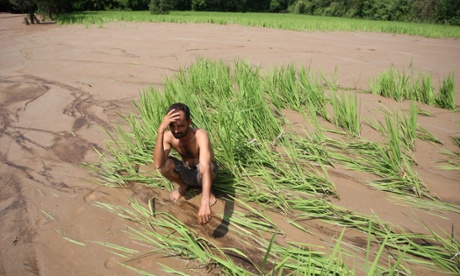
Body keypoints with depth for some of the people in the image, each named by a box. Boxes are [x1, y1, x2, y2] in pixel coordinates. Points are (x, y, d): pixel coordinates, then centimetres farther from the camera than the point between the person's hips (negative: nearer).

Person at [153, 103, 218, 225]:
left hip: (203, 173, -3)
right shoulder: (168, 136, -22)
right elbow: (158, 164, -38)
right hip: (187, 173, 3)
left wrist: (204, 202, -61)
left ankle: (207, 191, -4)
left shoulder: (200, 135, -34)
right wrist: (160, 131, -46)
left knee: (204, 166, -39)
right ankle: (183, 186, 5)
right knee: (165, 165, -27)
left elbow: (205, 168, -48)